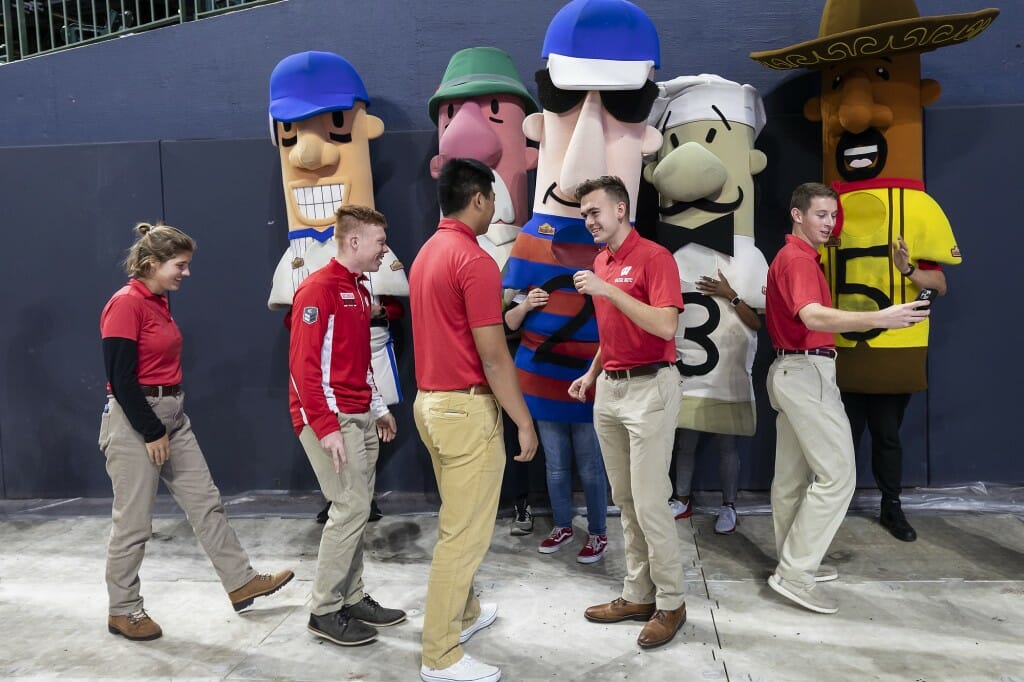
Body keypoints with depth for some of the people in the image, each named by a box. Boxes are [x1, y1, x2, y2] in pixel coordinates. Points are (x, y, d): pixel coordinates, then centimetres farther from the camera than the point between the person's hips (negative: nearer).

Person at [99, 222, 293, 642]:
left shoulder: (159, 303, 11)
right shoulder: (125, 304, -15)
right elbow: (120, 379, -19)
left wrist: (168, 427, 15)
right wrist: (152, 433, -16)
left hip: (173, 416, 9)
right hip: (135, 420, -9)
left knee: (206, 502, 11)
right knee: (133, 522, 3)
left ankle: (241, 582, 19)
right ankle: (122, 611, 20)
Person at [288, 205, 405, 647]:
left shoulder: (359, 290, 16)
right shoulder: (318, 289, -13)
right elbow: (303, 364, -18)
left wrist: (378, 408, 21)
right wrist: (326, 427, -21)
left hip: (360, 416, 9)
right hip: (331, 418, -9)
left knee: (358, 509, 11)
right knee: (350, 508, -7)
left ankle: (352, 599, 22)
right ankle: (325, 612, 6)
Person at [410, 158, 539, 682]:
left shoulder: (427, 253, 11)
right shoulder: (475, 260, -18)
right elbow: (493, 356, -19)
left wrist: (514, 313, 23)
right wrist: (524, 421, -12)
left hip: (431, 400, 10)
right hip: (466, 408, -10)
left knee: (455, 520, 23)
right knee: (465, 532, 1)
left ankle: (462, 613, 39)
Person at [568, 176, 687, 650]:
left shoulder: (654, 257, -11)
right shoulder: (600, 262, 14)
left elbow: (666, 326, -24)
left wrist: (608, 289, -25)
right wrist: (592, 373, 18)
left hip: (649, 388, -8)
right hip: (609, 388, 8)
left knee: (650, 502, -5)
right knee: (624, 500, 12)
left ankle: (671, 602, 12)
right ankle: (638, 595, 24)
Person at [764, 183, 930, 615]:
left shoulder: (794, 257, 18)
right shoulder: (798, 260, -16)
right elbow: (813, 317, -35)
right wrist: (879, 318, -44)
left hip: (793, 371, 11)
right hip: (808, 372, -11)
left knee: (794, 474, 14)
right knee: (837, 473, -9)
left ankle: (793, 563, 23)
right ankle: (795, 573, -6)